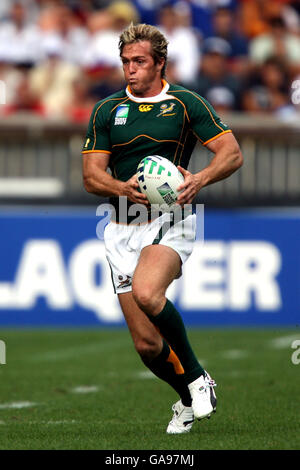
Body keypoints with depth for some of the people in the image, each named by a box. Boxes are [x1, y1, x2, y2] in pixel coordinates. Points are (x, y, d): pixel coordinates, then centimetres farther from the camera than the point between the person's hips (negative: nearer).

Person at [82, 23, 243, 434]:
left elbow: (232, 153, -1)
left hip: (170, 221, -3)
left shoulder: (185, 103, 2)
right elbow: (91, 176, 4)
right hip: (123, 230, 3)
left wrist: (199, 180, -20)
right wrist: (123, 188, -18)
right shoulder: (107, 110, 9)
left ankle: (196, 376, -12)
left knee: (146, 293, -34)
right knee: (146, 344, -1)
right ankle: (189, 400, 27)